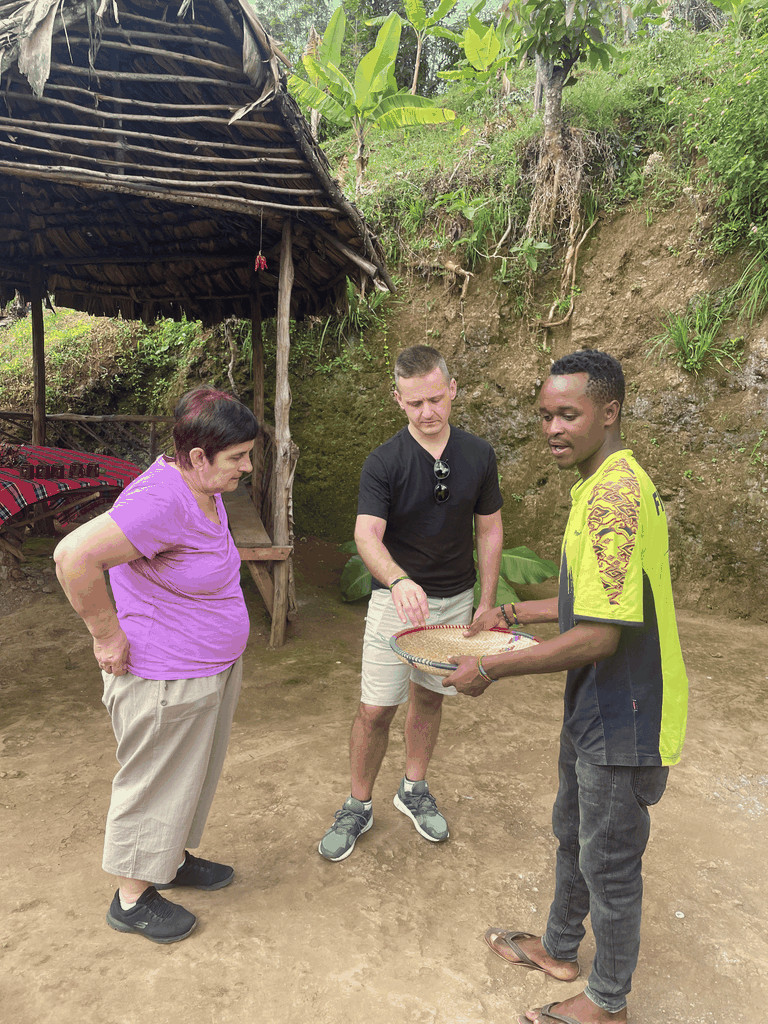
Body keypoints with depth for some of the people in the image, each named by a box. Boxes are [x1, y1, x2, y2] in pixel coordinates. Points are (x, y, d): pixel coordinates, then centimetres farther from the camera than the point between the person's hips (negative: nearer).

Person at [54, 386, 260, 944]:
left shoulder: (204, 489, 1)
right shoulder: (161, 501, -30)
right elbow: (75, 555, -37)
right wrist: (109, 636, -26)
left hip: (211, 668, 9)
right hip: (165, 681, -9)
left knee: (193, 774, 25)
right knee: (156, 786, 11)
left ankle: (173, 858, 48)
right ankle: (132, 898, 33)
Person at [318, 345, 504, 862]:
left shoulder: (479, 455, -4)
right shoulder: (384, 462, -14)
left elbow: (489, 528, 4)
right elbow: (367, 535, -24)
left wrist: (487, 601, 2)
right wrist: (400, 580, -44)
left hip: (455, 600, 3)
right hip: (396, 599, -3)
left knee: (429, 696, 17)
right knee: (376, 708, 0)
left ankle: (415, 789, 37)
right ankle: (359, 806, 22)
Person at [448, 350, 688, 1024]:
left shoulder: (614, 495, -28)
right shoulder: (611, 485, 6)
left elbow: (598, 636, -30)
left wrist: (493, 669, -21)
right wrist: (518, 613, 14)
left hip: (623, 720, -10)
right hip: (596, 708, 10)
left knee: (609, 862, 11)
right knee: (574, 834, 26)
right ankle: (560, 949, 49)